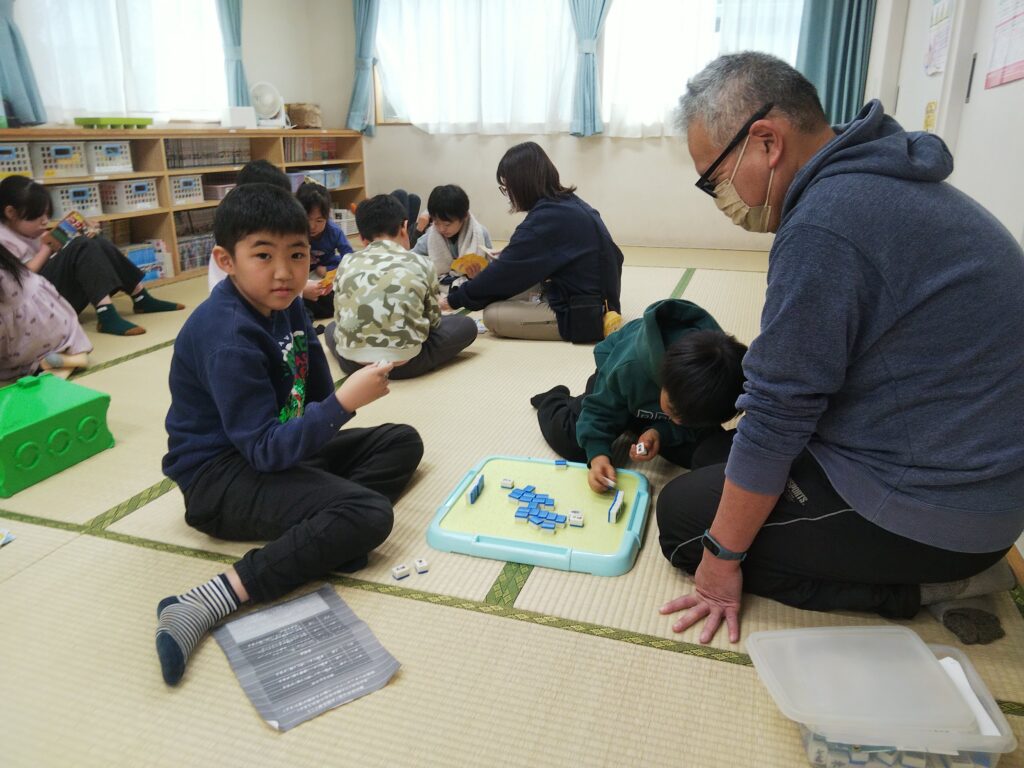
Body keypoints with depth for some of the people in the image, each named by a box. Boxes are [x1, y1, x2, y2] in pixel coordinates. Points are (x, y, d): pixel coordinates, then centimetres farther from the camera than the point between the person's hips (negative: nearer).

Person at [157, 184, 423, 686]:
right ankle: (210, 602, -30)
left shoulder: (284, 304, 1)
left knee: (403, 442, 9)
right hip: (221, 476, -10)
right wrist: (344, 403, -33)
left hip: (277, 446, 10)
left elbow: (314, 392, 12)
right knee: (370, 515, -28)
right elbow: (265, 450, -28)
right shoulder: (228, 338, -26)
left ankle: (322, 531, -15)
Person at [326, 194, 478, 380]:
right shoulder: (421, 264, 4)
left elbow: (339, 317, 11)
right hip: (404, 363, -2)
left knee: (332, 327, 36)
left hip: (351, 362, 2)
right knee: (467, 325, 16)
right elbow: (433, 319, 11)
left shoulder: (346, 265, 9)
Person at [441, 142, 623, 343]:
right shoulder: (571, 203, 8)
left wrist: (454, 299, -3)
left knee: (492, 314, -9)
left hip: (583, 317, -9)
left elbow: (505, 271, -14)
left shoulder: (545, 220, -18)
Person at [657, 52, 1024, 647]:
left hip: (932, 506, -10)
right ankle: (947, 566, 12)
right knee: (712, 461, 17)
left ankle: (918, 588, -1)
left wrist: (722, 555, -10)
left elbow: (776, 414, -22)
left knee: (683, 516, -1)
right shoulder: (878, 179, 6)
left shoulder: (825, 224, -26)